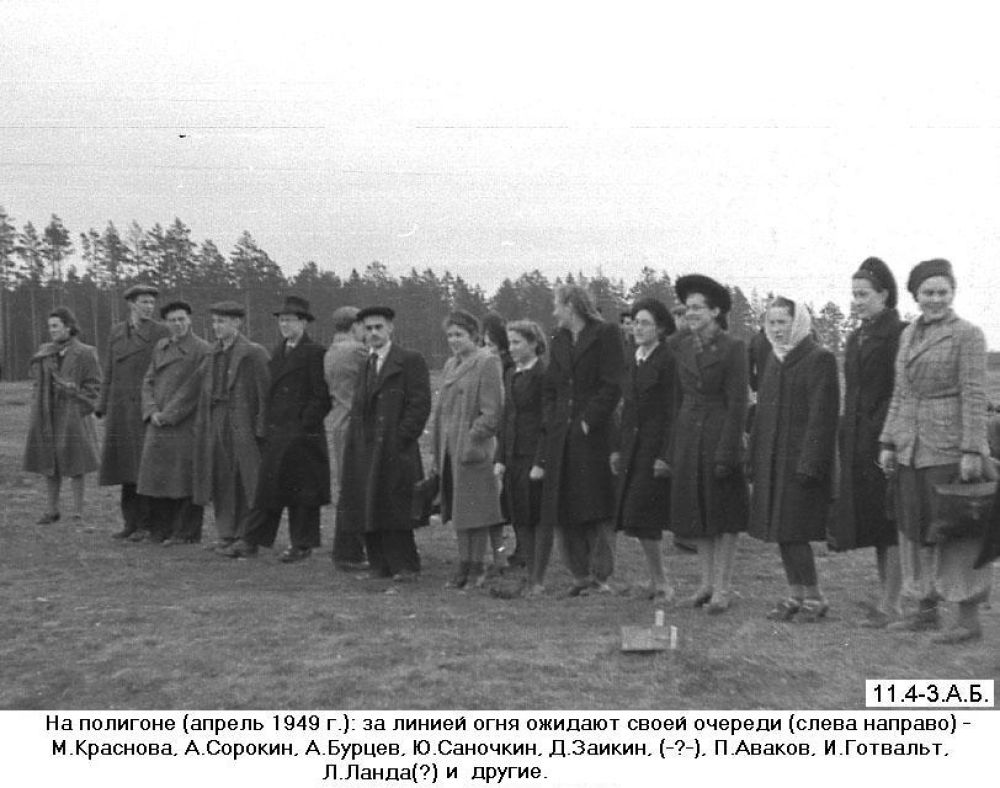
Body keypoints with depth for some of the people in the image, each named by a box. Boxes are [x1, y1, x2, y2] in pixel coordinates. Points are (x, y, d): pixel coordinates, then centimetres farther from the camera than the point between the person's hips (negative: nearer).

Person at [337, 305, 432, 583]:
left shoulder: (410, 361, -4)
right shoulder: (363, 363, 17)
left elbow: (420, 404, -9)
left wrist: (401, 439, -13)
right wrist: (355, 440, 8)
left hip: (394, 449, -6)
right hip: (365, 451, 6)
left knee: (394, 507, -5)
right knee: (368, 509, 5)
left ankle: (404, 566, 4)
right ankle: (379, 564, 13)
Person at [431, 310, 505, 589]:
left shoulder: (487, 363, -8)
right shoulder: (450, 365, 17)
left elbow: (492, 412, -13)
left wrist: (472, 440, -18)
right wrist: (437, 450, 13)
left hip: (473, 450, -8)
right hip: (449, 448, 8)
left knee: (474, 509, -2)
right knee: (457, 510, 10)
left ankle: (476, 567, 5)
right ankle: (464, 564, 17)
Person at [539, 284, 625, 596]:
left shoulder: (605, 334, -4)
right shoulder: (560, 340, 17)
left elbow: (612, 386, -10)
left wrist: (589, 420, -14)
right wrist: (552, 420, 6)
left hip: (594, 434, -7)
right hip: (562, 436, 7)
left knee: (597, 507, -5)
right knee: (565, 510, 6)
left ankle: (600, 574, 1)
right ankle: (580, 573, 13)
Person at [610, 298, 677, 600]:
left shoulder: (668, 361, -10)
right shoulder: (633, 362, 14)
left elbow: (671, 412, -13)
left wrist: (665, 456, -17)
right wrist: (618, 448, 15)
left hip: (655, 446, -8)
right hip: (633, 447, 8)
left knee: (641, 517, -10)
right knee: (630, 516, 8)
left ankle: (661, 583, 2)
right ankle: (656, 581, 18)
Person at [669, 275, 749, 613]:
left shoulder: (733, 349, -8)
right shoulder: (682, 349, 9)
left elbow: (737, 403, -11)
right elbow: (678, 399, 12)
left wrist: (726, 453, -16)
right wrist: (673, 449, 8)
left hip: (720, 434, -5)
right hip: (688, 436, 6)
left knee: (723, 513, 2)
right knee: (695, 512, 9)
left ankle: (722, 588, 9)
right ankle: (707, 582, 20)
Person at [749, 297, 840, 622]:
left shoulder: (819, 358, -9)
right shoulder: (774, 359, 15)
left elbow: (821, 415, -15)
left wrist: (809, 463, -20)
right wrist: (755, 458, 13)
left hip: (800, 458, -8)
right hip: (773, 459, 8)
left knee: (792, 531, -7)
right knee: (781, 532, 9)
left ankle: (814, 597, 6)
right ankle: (795, 595, 18)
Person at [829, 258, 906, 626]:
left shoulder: (899, 334, -9)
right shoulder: (856, 338, 15)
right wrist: (846, 437, 14)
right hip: (858, 442, 8)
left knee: (890, 523, -2)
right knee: (874, 525, 11)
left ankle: (891, 604, 4)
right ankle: (887, 599, 18)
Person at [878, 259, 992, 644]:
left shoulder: (968, 334, -7)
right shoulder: (908, 334, 12)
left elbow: (974, 395, -12)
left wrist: (972, 451, -17)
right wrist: (888, 442, 11)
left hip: (949, 448, -7)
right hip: (911, 448, 7)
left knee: (955, 531, -2)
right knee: (916, 528, 12)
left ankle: (969, 619, 6)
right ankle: (926, 609, 23)